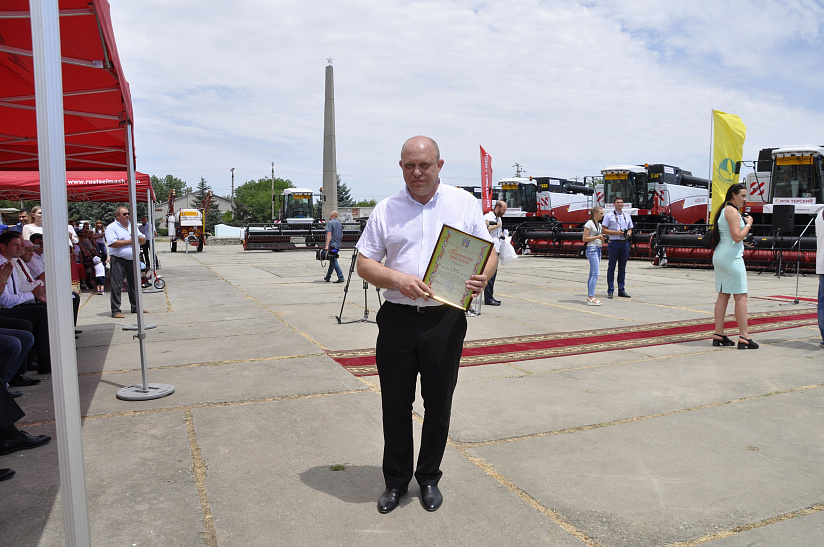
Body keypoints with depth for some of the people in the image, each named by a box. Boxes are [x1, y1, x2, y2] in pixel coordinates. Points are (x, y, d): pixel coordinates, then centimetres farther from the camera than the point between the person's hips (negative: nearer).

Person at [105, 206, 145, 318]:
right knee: (116, 285, -5)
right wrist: (129, 241, -12)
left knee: (134, 284, 12)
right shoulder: (111, 228, -4)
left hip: (133, 259, 6)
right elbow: (112, 243, -19)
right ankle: (115, 311, -1)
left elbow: (143, 241, 17)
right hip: (118, 260, -6)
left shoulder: (132, 226, 16)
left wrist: (138, 238, -7)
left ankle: (135, 307, 23)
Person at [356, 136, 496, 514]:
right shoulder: (386, 210, 6)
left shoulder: (464, 203, 5)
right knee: (395, 403, 8)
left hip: (445, 320, 0)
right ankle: (396, 480, 28)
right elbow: (364, 263, 5)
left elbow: (489, 252, 8)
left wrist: (483, 277, -15)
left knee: (438, 403, 10)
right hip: (397, 318, 1)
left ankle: (429, 478, 31)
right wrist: (397, 279, -15)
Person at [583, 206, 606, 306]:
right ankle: (591, 297, -17)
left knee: (592, 274, 9)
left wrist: (603, 240, 4)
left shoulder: (599, 224, 17)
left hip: (598, 249, 9)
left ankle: (589, 296, 12)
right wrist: (597, 237, -18)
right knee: (595, 273, -15)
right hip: (592, 249, -9)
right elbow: (585, 239, -11)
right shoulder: (589, 224, -8)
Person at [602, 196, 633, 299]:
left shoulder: (627, 216, 16)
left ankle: (621, 290, 16)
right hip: (614, 243, -5)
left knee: (622, 267, 9)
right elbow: (604, 230, -5)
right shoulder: (608, 216, 0)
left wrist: (628, 233, -1)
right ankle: (610, 291, 3)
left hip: (625, 243, 5)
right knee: (611, 267, -2)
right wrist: (616, 232, -15)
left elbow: (630, 229, 22)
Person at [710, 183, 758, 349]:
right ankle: (744, 337, -5)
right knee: (741, 296, -6)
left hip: (719, 256, 10)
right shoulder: (732, 211, -12)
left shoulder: (723, 210, 17)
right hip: (731, 257, -10)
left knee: (723, 295, 9)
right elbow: (737, 237, -19)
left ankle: (718, 335, 11)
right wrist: (748, 224, -5)